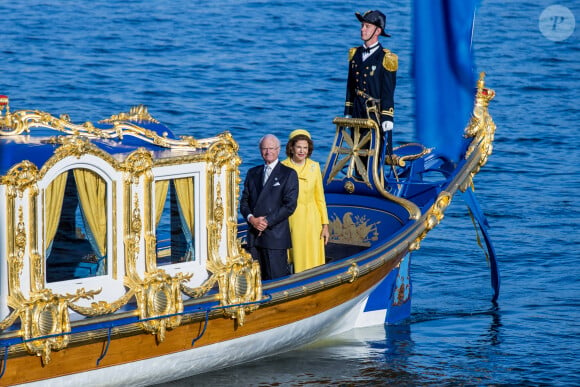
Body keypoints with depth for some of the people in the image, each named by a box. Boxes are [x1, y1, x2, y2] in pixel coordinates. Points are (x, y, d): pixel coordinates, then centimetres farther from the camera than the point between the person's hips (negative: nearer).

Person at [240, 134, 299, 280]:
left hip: (276, 235, -5)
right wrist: (251, 218, -7)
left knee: (277, 277, -7)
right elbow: (244, 201, 13)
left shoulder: (288, 174, 1)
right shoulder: (252, 173, 17)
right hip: (254, 235, 5)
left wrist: (268, 221, -13)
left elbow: (290, 205, -7)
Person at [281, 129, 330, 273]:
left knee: (312, 263, 1)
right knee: (293, 261, 0)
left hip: (311, 222, 2)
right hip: (290, 221, -2)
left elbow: (320, 197, 8)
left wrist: (325, 225, 4)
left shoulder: (314, 167, 4)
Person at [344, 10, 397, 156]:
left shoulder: (386, 59, -6)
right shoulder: (355, 54, 12)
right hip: (358, 115, 6)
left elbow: (388, 93, -9)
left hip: (377, 115, -6)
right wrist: (347, 114, 13)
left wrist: (387, 119, -14)